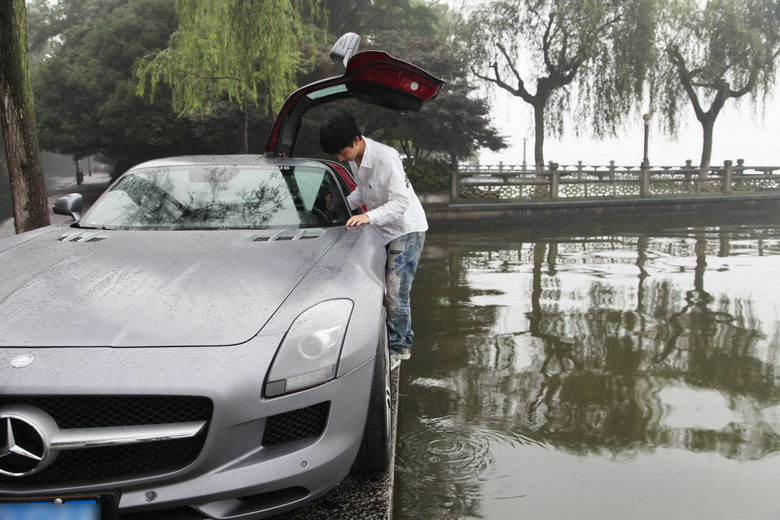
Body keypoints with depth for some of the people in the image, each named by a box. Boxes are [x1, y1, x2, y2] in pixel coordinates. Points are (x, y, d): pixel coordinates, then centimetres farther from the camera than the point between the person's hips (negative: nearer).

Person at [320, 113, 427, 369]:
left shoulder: (385, 157, -26)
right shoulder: (355, 159, -1)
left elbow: (401, 202, -27)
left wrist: (369, 216, -38)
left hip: (407, 229, -8)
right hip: (382, 230, 8)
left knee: (395, 293, -9)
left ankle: (396, 349, 8)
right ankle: (404, 342, 23)